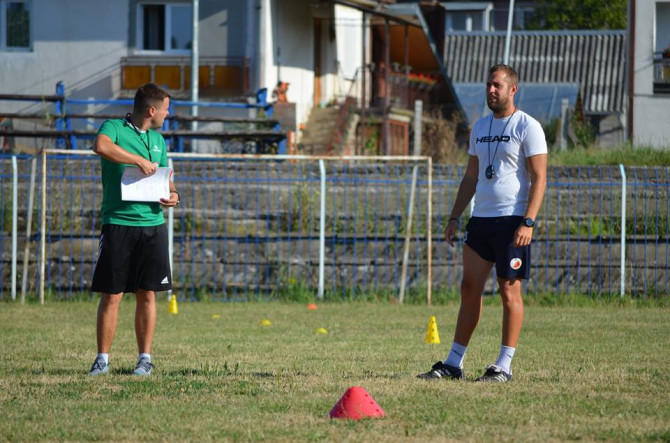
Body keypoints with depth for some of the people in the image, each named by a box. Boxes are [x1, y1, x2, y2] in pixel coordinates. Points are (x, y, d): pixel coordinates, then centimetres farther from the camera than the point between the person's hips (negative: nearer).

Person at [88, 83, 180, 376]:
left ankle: (145, 358, 10)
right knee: (111, 296, -3)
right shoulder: (114, 128, -4)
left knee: (147, 295, 4)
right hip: (118, 223, -5)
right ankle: (102, 359, 4)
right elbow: (101, 146, -27)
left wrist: (172, 195, 3)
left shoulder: (158, 140, 16)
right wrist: (139, 160, -23)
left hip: (153, 224, 5)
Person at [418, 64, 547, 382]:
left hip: (512, 221, -7)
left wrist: (528, 222, -19)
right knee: (469, 288, 6)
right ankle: (453, 364, 10)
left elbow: (539, 178, -10)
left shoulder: (527, 127, -5)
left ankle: (504, 366, 1)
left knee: (509, 291, -4)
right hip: (480, 219, 7)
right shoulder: (480, 127, 16)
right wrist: (455, 217, 15)